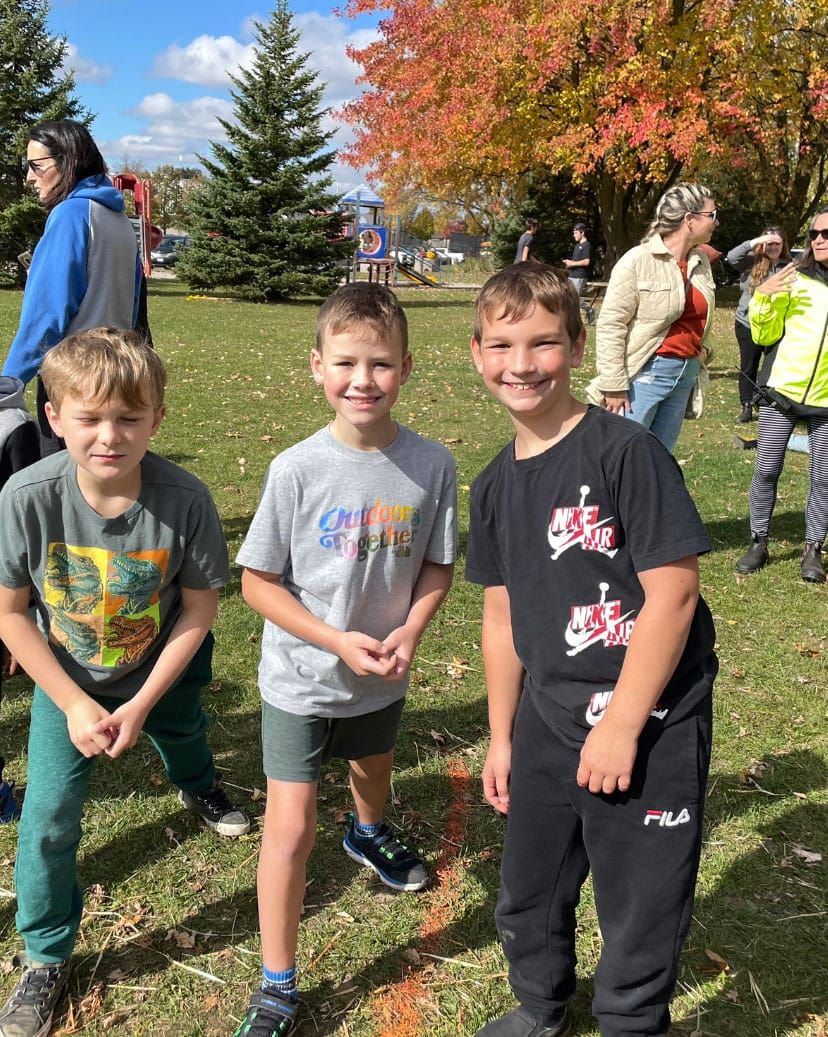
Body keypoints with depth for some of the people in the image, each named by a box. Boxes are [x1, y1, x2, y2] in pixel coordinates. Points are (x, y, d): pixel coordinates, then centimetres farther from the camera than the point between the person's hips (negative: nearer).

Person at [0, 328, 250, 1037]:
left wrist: (141, 705, -18)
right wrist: (75, 705, -18)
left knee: (183, 735, 30)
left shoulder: (185, 499, -32)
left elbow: (198, 611, -18)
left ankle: (197, 786, 69)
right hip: (67, 679, 0)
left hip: (162, 670, 1)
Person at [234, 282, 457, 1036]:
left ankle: (369, 834, 66)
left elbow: (437, 566, -2)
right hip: (301, 680, -3)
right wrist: (338, 641, -21)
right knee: (291, 827, -4)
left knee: (373, 769, 30)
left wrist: (409, 632, -18)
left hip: (383, 675, 4)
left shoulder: (432, 465, -14)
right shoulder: (297, 470, -20)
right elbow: (258, 582, -13)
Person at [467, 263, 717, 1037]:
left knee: (641, 910, 9)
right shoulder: (496, 484, 4)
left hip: (650, 723, -6)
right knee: (527, 898, 23)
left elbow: (672, 591, -19)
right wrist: (502, 735, 13)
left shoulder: (625, 451, -17)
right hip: (549, 723, 7)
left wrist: (621, 725, -17)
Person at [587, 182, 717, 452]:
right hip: (644, 374, -7)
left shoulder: (701, 262, 11)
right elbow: (610, 324, -13)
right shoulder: (638, 260, -11)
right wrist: (614, 385, -15)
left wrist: (701, 350, 16)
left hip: (685, 376, 7)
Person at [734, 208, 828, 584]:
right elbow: (764, 335, 4)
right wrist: (764, 297, -11)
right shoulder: (795, 278, 0)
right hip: (783, 390, 1)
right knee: (766, 470, 4)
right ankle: (758, 542, 18)